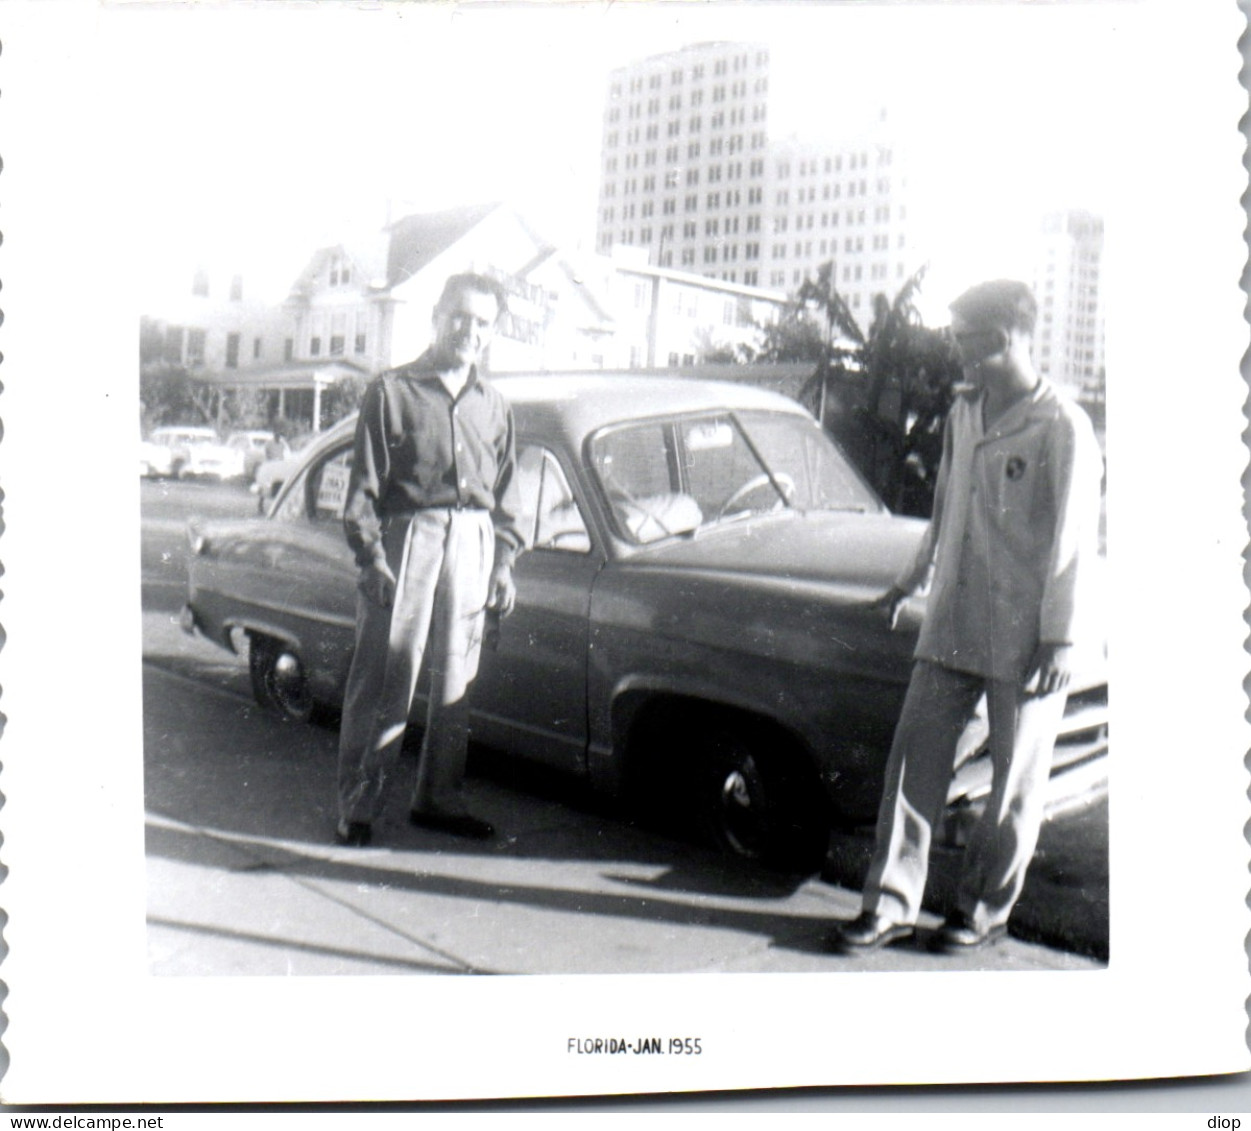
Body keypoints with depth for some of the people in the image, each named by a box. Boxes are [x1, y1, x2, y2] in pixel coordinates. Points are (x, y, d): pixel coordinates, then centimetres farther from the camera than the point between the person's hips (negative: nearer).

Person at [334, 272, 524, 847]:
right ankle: (357, 806, 4)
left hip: (472, 543, 4)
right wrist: (371, 557, -10)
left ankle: (438, 799, 19)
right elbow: (364, 485, -1)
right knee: (383, 681, -4)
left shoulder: (494, 406, 16)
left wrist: (503, 563, 10)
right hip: (407, 537, -4)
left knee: (456, 680, 8)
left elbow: (506, 494, 18)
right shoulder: (393, 391, 3)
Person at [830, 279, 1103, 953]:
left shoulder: (1063, 429, -8)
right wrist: (913, 581, 28)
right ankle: (891, 905, 13)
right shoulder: (963, 412, 12)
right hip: (951, 626, 6)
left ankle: (984, 911, 23)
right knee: (914, 760, 4)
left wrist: (1061, 638, -13)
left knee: (1015, 783, 6)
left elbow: (1075, 542, -10)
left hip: (1024, 640, -6)